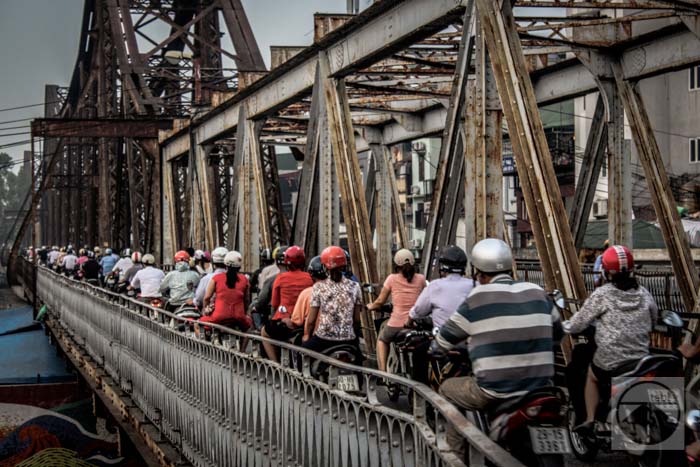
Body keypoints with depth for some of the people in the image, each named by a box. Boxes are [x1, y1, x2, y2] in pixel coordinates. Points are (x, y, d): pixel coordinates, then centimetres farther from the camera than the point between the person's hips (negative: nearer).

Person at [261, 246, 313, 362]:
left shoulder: (281, 278, -6)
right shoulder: (309, 278, -2)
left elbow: (274, 304, 2)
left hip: (283, 322, -3)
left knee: (264, 332, 28)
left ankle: (275, 362, 17)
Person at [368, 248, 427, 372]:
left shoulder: (392, 279, -2)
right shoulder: (421, 279, 2)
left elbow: (380, 301, 3)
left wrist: (371, 306, 23)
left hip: (396, 324, -1)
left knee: (382, 340, 31)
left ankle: (382, 372, 15)